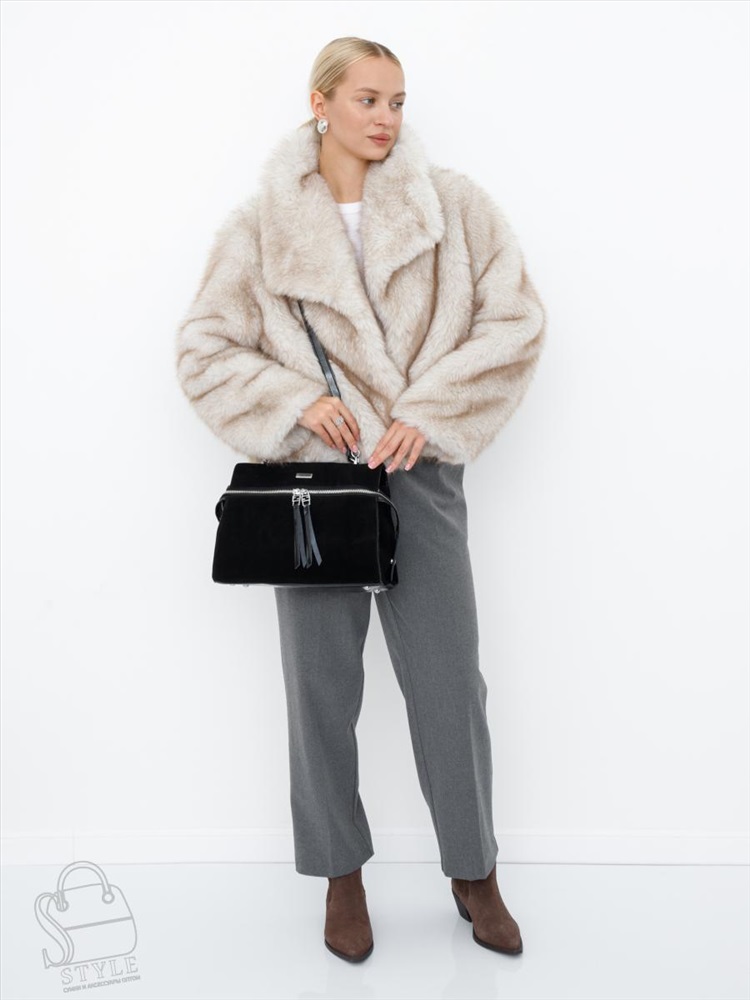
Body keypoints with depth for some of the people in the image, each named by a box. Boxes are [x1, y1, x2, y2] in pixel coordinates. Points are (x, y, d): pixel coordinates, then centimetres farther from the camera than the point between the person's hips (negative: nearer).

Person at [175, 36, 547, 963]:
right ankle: (342, 876, 28)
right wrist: (295, 400, -10)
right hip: (314, 474, 0)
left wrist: (430, 411, -10)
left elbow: (516, 319, -1)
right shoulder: (262, 223, 3)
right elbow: (203, 348, 4)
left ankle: (473, 872, 27)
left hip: (421, 472, 0)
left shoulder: (452, 205, 3)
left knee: (450, 683, 4)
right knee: (321, 686, 8)